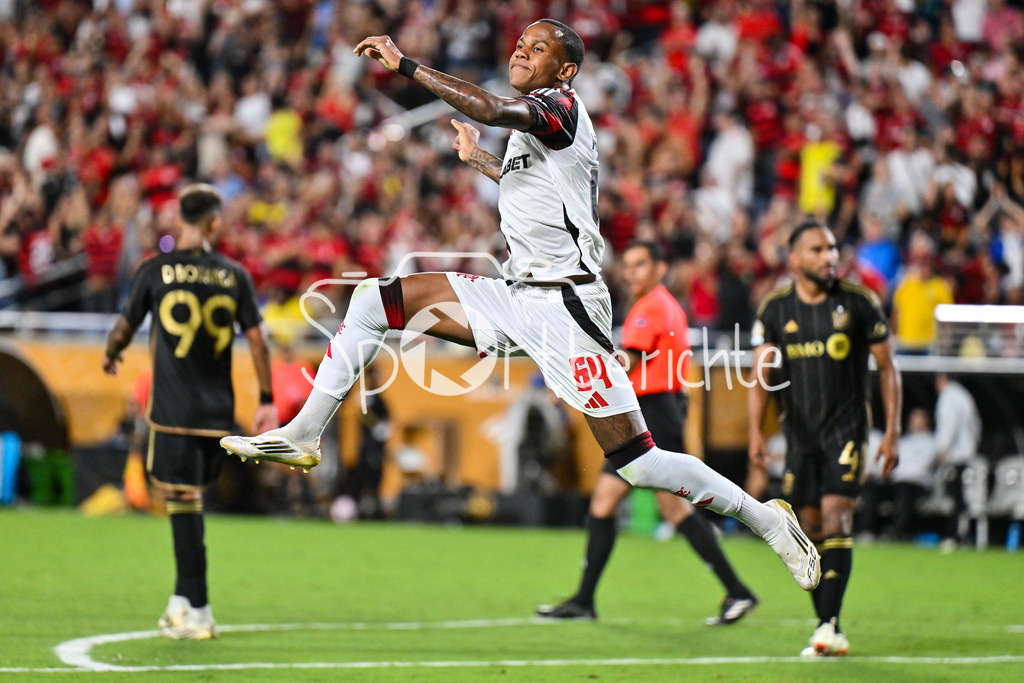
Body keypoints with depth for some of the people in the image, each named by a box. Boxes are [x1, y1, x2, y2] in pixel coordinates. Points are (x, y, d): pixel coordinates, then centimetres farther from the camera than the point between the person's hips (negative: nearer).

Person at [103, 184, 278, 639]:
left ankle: (198, 614, -8)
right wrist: (267, 401, 9)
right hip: (218, 412, 3)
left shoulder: (155, 271, -3)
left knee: (184, 502, -5)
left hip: (173, 411, -3)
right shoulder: (234, 276, 4)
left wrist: (110, 355, 26)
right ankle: (183, 599, 20)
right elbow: (256, 340, 3)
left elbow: (124, 328, 4)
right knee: (190, 497, 18)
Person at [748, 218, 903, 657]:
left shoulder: (859, 302, -2)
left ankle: (828, 625, -22)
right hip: (800, 435, 3)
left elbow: (888, 368, 3)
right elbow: (761, 373, 3)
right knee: (811, 531, 2)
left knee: (836, 519, -17)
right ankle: (830, 634, 10)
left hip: (846, 430, -3)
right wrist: (756, 431, -11)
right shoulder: (775, 309, 3)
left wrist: (892, 432, -2)